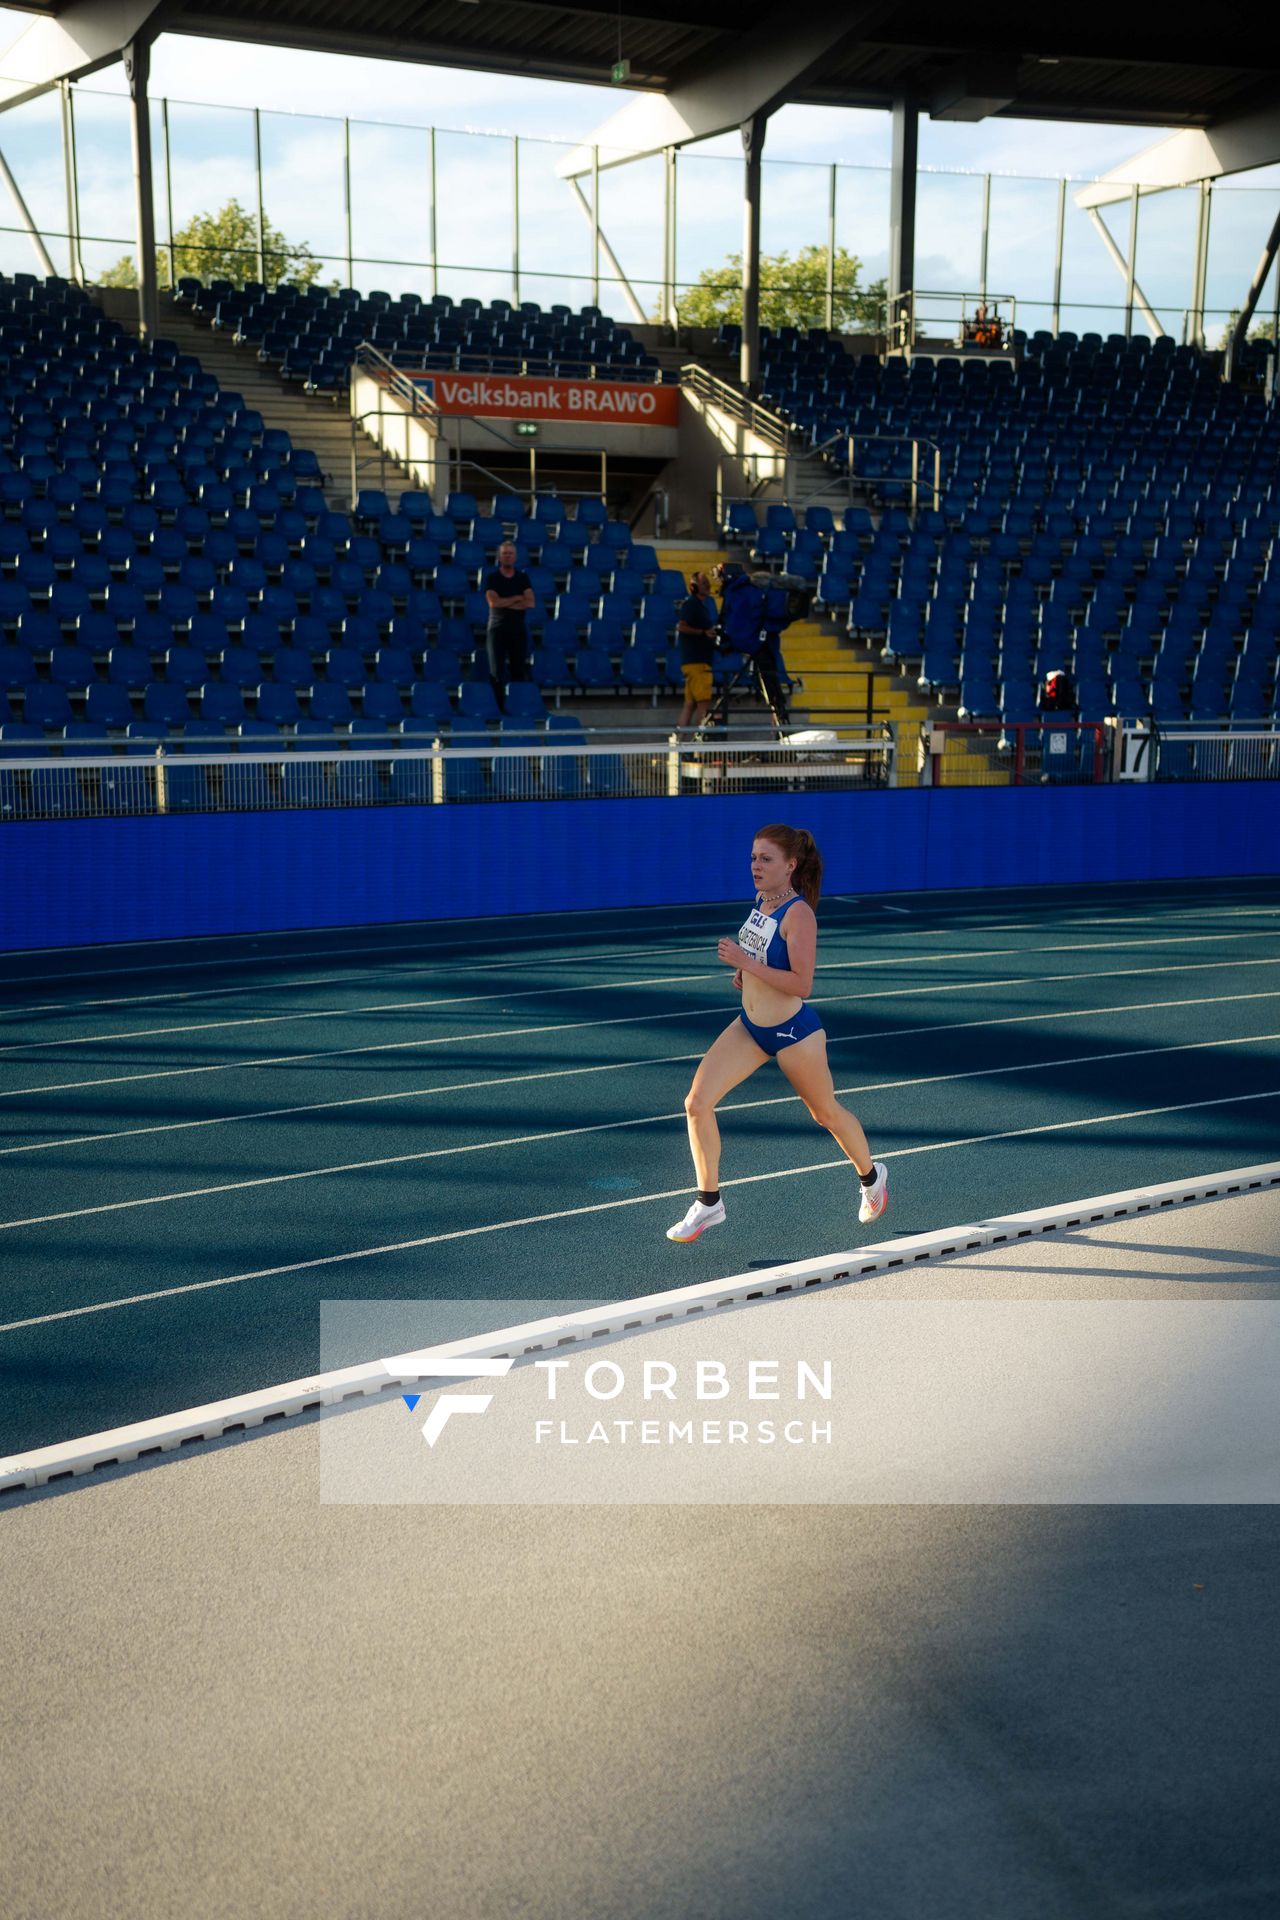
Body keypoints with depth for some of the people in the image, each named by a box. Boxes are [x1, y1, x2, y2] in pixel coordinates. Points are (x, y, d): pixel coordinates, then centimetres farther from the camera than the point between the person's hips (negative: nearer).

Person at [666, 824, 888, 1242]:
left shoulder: (798, 914, -23)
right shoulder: (762, 900, 1)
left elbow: (801, 983, -27)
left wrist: (747, 963, -31)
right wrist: (744, 972, 2)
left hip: (793, 1032, -7)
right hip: (750, 1025, 7)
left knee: (826, 1113, 15)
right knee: (697, 1103, -6)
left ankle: (871, 1176, 44)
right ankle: (708, 1203, 7)